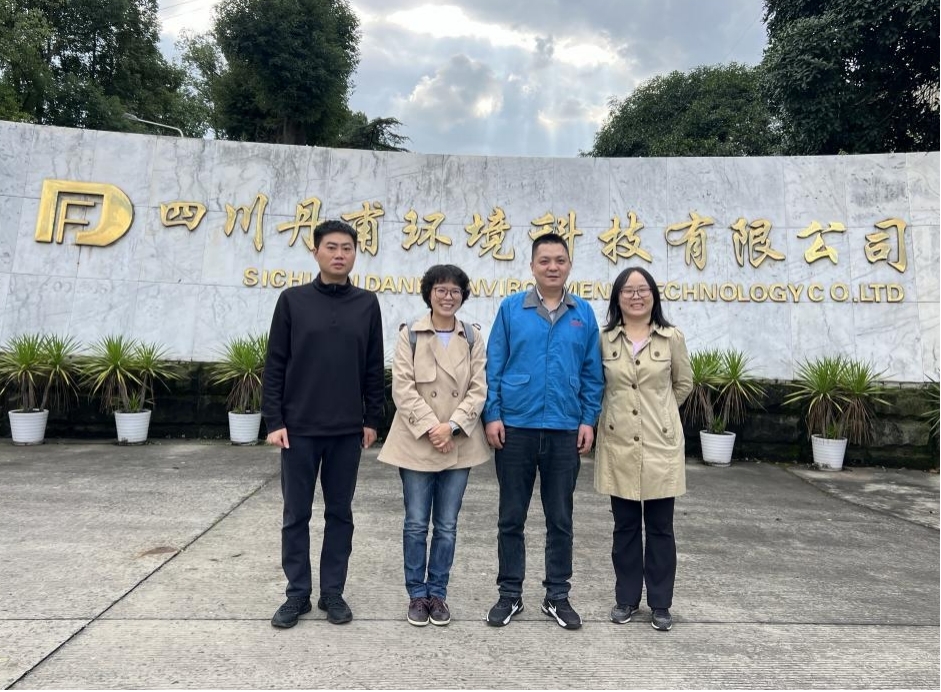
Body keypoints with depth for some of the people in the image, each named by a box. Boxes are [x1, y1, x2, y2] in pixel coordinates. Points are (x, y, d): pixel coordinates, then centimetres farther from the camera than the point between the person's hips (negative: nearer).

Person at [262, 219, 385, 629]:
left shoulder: (367, 304, 4)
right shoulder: (293, 300, 1)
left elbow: (374, 368, 7)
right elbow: (275, 365, 0)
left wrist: (372, 419, 5)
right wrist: (274, 420, -5)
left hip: (348, 430, 1)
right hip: (299, 429, -1)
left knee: (340, 514, 10)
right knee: (296, 515, 8)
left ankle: (332, 592, 23)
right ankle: (297, 593, 22)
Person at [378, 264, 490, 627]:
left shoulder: (473, 338, 5)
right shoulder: (410, 335, 0)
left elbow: (478, 389, -1)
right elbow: (403, 388, -6)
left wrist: (452, 426, -14)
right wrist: (430, 427, -15)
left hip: (459, 444, 2)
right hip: (417, 442, -1)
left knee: (447, 525, 9)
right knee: (416, 523, 6)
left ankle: (438, 593, 24)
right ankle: (417, 594, 22)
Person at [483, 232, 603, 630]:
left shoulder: (583, 314, 4)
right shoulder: (511, 309, 0)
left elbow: (592, 373, 6)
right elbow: (494, 367, 0)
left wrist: (588, 421, 0)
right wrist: (492, 415, -6)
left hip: (565, 431, 1)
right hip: (515, 428, -1)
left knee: (560, 519, 11)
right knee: (511, 517, 9)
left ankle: (557, 596, 26)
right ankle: (510, 594, 24)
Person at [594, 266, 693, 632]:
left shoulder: (672, 338, -3)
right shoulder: (604, 339, -1)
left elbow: (683, 384, 11)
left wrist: (658, 411, 11)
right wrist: (615, 412, 8)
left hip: (661, 444, -1)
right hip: (618, 444, 1)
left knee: (660, 528, 7)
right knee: (625, 526, 11)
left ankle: (660, 603, 22)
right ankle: (626, 598, 26)